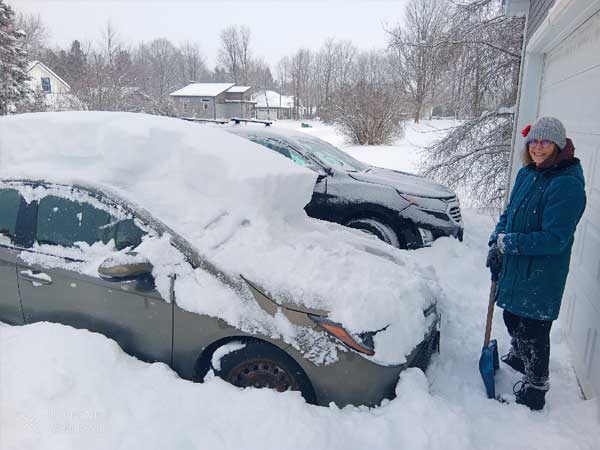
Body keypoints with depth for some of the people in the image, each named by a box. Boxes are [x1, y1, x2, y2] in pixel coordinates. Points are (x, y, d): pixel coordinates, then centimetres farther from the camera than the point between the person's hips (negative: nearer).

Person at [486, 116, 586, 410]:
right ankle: (518, 356, 53)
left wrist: (508, 242, -21)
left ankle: (535, 387, 27)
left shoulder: (568, 185, -21)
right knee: (511, 317, 25)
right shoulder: (526, 174, 4)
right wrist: (496, 243, -3)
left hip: (541, 275, -8)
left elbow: (554, 239, -24)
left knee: (533, 329, 6)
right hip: (514, 266, 8)